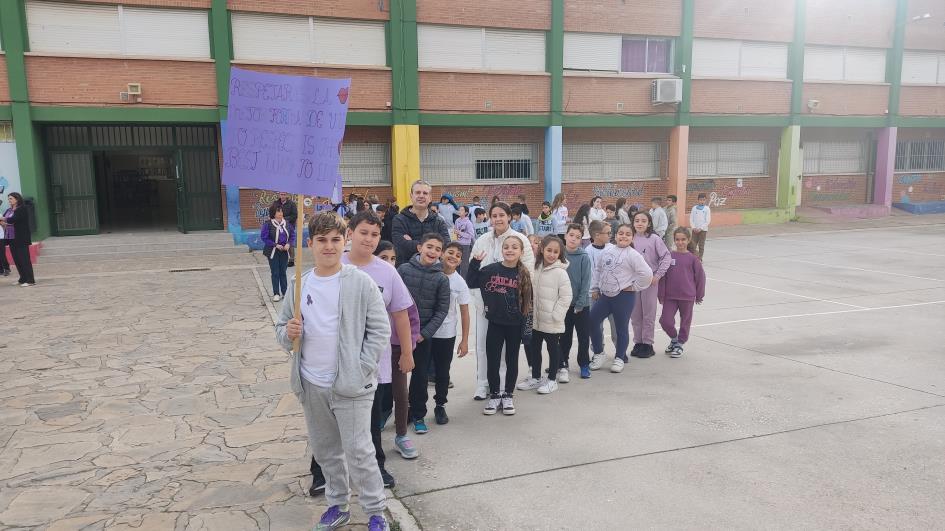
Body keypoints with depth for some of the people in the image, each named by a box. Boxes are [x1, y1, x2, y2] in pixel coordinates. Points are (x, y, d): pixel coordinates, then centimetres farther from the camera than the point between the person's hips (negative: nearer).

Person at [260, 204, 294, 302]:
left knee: (283, 272, 12)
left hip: (284, 252, 3)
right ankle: (276, 294, 14)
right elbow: (264, 237, -12)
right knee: (275, 273, 5)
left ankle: (284, 292, 21)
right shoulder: (268, 224, -13)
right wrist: (275, 245, -16)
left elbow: (292, 235, 6)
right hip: (273, 252, -3)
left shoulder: (287, 223, -1)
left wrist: (289, 244, -11)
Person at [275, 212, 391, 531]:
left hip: (350, 385, -5)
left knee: (358, 452, 0)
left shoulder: (361, 283, -10)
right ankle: (338, 505, 36)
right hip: (311, 385, 5)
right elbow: (281, 327, 10)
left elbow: (380, 330, -9)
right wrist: (288, 333, -14)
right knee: (325, 451, 18)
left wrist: (361, 371, -15)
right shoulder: (299, 285, 3)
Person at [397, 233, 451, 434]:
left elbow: (442, 310, -3)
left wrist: (425, 333, -10)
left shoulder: (442, 279, -4)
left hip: (424, 334, 0)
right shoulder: (404, 269, -4)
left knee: (420, 375, 9)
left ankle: (418, 415, 23)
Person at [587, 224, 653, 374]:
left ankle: (619, 358, 23)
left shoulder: (633, 255, -11)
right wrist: (594, 288, 14)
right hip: (604, 295, 5)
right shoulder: (607, 251, 6)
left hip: (623, 297, -5)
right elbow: (597, 270, 17)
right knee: (592, 321, 2)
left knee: (621, 327, 6)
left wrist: (634, 286, -9)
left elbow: (647, 274, -16)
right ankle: (598, 353, 21)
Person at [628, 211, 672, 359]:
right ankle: (638, 342, 23)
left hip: (650, 281, -3)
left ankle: (647, 344, 16)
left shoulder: (654, 239, -7)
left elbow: (666, 256, -7)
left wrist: (658, 275, -10)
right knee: (635, 314, 10)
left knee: (648, 314, 5)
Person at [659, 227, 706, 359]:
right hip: (670, 296, 1)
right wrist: (661, 295, 1)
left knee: (685, 321, 11)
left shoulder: (692, 258, -6)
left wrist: (699, 295, 6)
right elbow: (663, 276, 1)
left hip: (687, 296, -1)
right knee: (665, 321, -4)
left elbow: (700, 276, 2)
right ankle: (674, 339, 24)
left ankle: (680, 344, 31)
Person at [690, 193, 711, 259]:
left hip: (703, 230, -2)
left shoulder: (707, 209, -2)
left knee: (701, 246, 1)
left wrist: (700, 228, -12)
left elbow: (708, 221, -5)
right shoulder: (694, 208, 5)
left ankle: (699, 259, 9)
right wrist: (694, 228, -8)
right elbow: (691, 219, 5)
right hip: (695, 230, 2)